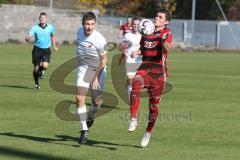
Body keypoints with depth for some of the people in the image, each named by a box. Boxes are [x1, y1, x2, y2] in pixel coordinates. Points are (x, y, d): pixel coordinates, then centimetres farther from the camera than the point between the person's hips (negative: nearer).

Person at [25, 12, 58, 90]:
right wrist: (28, 38, -40)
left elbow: (53, 36, 20)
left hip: (46, 50, 1)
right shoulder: (35, 28, -7)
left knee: (45, 66, -22)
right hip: (37, 49, -1)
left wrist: (54, 45, 20)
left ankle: (40, 71, 17)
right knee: (36, 68, 1)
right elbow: (29, 36, -17)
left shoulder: (50, 27, 0)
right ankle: (36, 83, 27)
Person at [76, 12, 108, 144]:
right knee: (80, 99, -11)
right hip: (83, 69, 4)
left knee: (96, 101, 3)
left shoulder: (100, 40, -23)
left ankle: (91, 113, 42)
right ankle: (84, 130, -5)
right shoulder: (80, 31, -5)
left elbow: (103, 60, -15)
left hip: (97, 70, -3)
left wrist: (96, 78, -19)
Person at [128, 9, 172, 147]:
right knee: (136, 86, -31)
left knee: (153, 105, 6)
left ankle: (148, 133, 27)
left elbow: (166, 49, -24)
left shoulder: (167, 33, -3)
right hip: (144, 69, 3)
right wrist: (137, 52, 5)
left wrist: (164, 41, -45)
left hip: (159, 73, -3)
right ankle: (134, 120, -25)